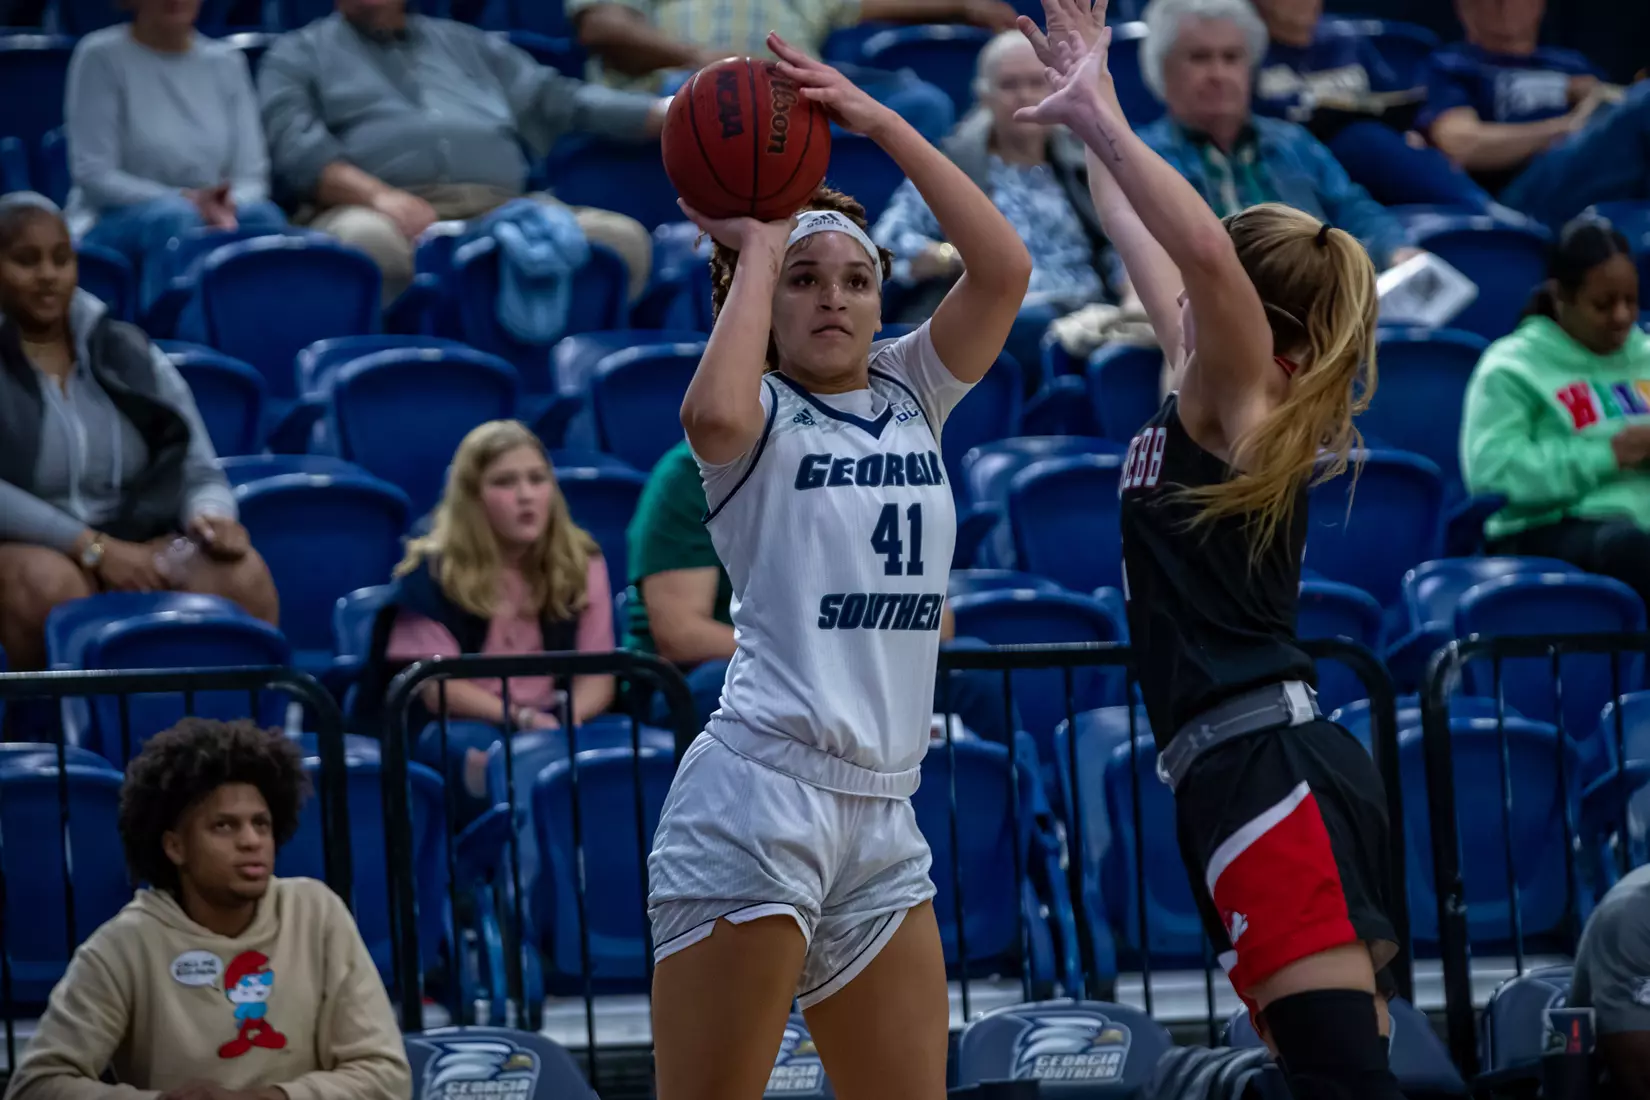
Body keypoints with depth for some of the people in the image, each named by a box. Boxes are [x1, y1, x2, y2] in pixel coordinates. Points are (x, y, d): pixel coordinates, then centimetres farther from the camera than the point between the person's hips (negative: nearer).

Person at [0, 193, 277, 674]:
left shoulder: (130, 354, 12)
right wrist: (92, 547, -21)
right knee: (46, 581, -40)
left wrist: (212, 517, -15)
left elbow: (200, 474, 10)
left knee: (240, 572, -27)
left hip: (135, 549, 3)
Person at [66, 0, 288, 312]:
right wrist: (186, 200, -22)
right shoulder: (102, 56, -4)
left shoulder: (226, 61, 9)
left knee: (261, 215, -29)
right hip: (114, 224, -3)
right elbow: (93, 175, -10)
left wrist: (227, 207, -21)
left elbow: (252, 176, 4)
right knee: (172, 216, -37)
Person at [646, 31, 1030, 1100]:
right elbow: (714, 417, -26)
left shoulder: (910, 395, 14)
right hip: (762, 789, -6)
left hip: (884, 817, 6)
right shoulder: (763, 417, 0)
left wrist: (878, 120, -2)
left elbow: (1004, 266, 0)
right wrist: (757, 249, -11)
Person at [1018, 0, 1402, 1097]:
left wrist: (1103, 120, -19)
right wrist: (1088, 123, 35)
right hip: (1283, 763, 10)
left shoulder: (1239, 404, -6)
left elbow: (1202, 250, -26)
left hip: (1261, 770, -10)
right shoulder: (1236, 410, 17)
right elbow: (1152, 248, 30)